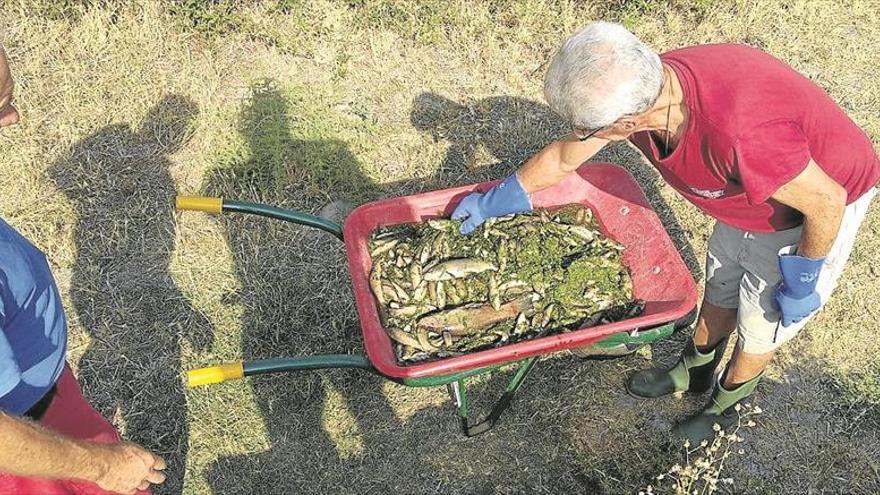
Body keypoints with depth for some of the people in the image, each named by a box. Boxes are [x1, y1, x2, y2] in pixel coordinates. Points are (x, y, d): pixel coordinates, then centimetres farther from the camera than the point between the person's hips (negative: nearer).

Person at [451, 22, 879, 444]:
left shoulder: (737, 132, -47)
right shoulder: (641, 87, -22)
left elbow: (827, 203, -31)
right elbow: (563, 157, -4)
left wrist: (801, 284, -15)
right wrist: (491, 203, 7)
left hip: (820, 203, -6)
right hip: (754, 190, 6)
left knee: (761, 319, 12)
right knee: (720, 287, 22)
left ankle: (725, 407, 39)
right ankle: (693, 372, 48)